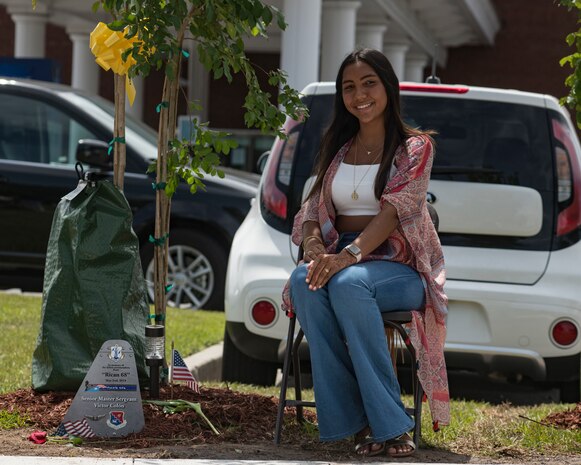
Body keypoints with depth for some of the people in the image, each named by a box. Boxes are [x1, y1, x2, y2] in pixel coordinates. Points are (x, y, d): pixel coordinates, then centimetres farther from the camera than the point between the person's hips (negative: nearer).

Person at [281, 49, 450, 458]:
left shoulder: (415, 147, 4)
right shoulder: (337, 150, 20)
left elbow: (394, 211, -12)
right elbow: (314, 210, 12)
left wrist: (350, 254, -29)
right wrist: (314, 248, -14)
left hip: (398, 264, -4)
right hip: (340, 258, 4)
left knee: (348, 284, -39)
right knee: (304, 283, -33)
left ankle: (387, 419, -33)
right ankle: (356, 420, -31)